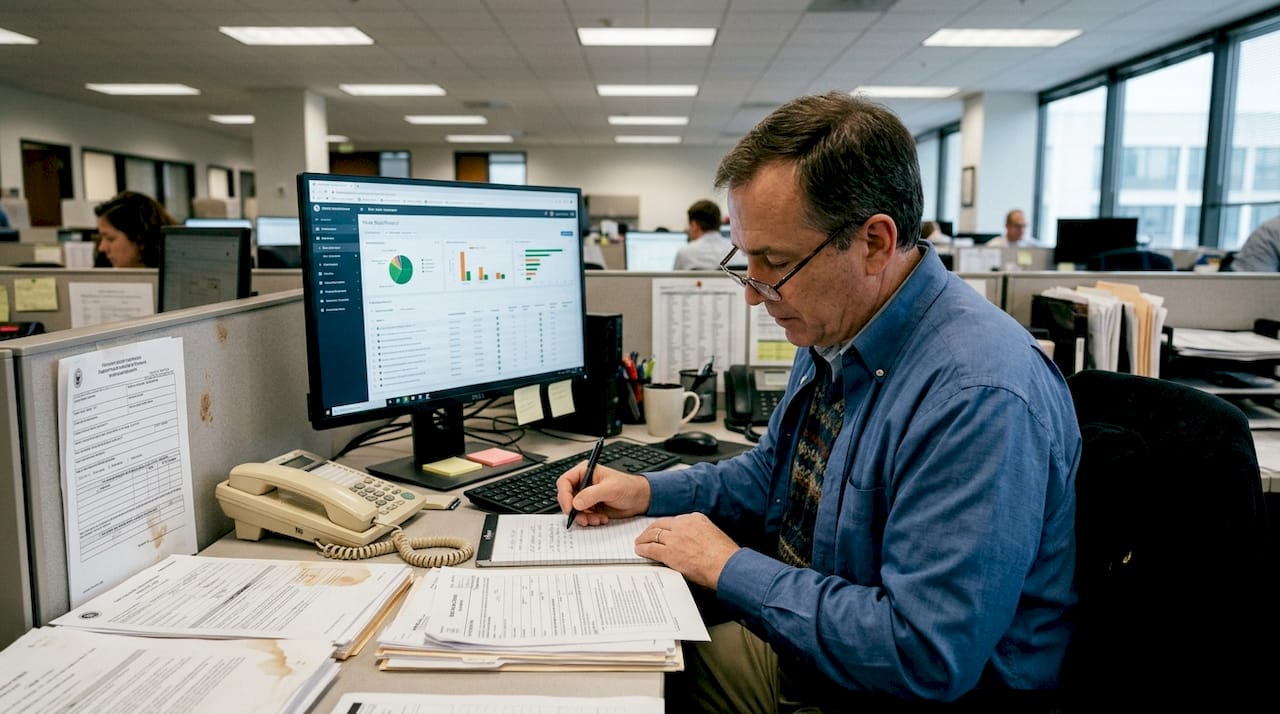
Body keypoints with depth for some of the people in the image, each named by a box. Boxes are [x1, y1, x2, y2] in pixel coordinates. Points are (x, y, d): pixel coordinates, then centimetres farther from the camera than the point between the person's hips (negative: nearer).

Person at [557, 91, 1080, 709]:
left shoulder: (982, 397, -29)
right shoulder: (831, 333, -1)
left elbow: (926, 655, -30)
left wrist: (730, 568, -21)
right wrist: (648, 491, 1)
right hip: (799, 648, 8)